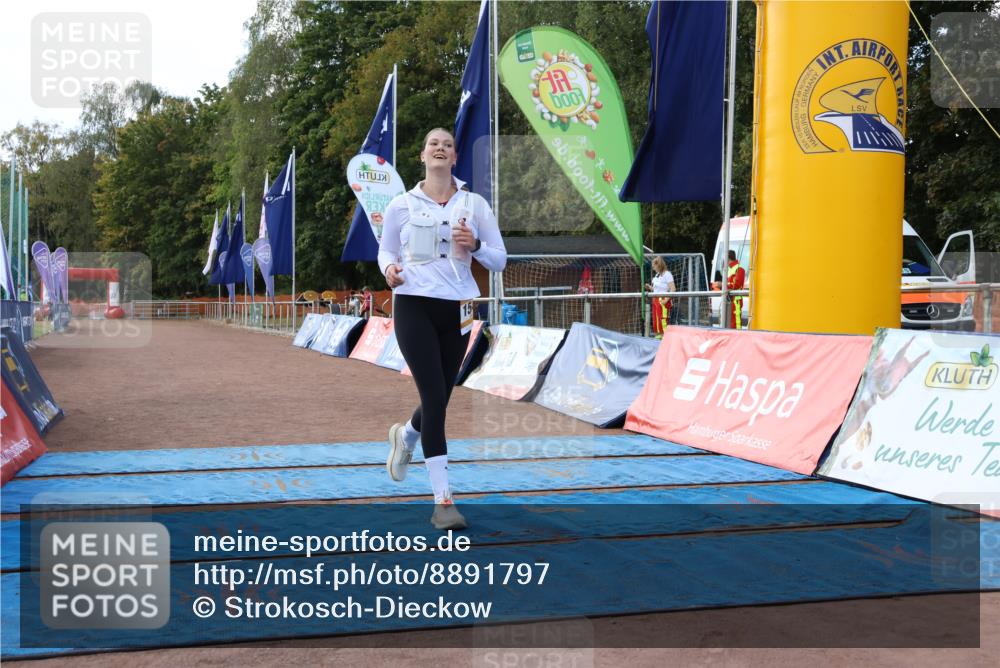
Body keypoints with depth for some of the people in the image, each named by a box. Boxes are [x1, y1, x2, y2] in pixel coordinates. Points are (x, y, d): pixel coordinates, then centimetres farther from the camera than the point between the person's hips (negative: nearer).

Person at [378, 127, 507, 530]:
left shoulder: (474, 205, 6)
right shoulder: (402, 205, 4)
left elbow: (499, 261, 8)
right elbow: (386, 250, 15)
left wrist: (475, 245, -13)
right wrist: (390, 268, -8)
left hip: (457, 310, 3)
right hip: (414, 306, -3)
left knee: (439, 398, 10)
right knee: (435, 397, -13)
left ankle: (405, 436, 48)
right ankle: (443, 501, -9)